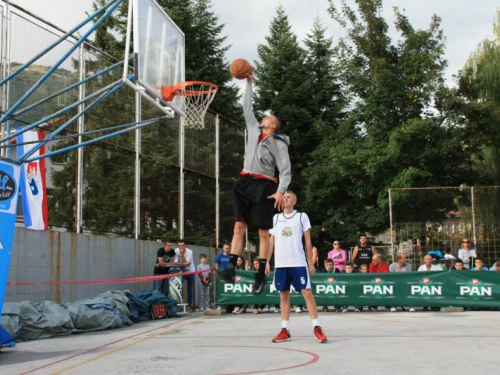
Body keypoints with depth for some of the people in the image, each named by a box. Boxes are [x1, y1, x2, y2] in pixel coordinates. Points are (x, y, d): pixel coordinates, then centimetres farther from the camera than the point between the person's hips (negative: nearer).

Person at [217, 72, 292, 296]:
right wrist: (249, 83, 24)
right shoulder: (254, 130, 15)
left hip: (264, 187, -5)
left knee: (263, 232, -2)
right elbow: (247, 107, 24)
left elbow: (286, 171, -6)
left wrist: (280, 191, -20)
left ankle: (261, 275, -1)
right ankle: (231, 269, -11)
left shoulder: (279, 144, -1)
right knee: (239, 226, -5)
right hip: (245, 183, 5)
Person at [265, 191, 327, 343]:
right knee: (283, 296, 7)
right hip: (280, 263, 4)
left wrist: (310, 262, -1)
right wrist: (267, 261, 8)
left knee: (307, 293, -7)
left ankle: (317, 328, -3)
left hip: (299, 262, -3)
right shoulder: (276, 218, 12)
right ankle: (285, 330, 12)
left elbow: (308, 241, 3)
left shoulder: (302, 216, 3)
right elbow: (272, 241, 15)